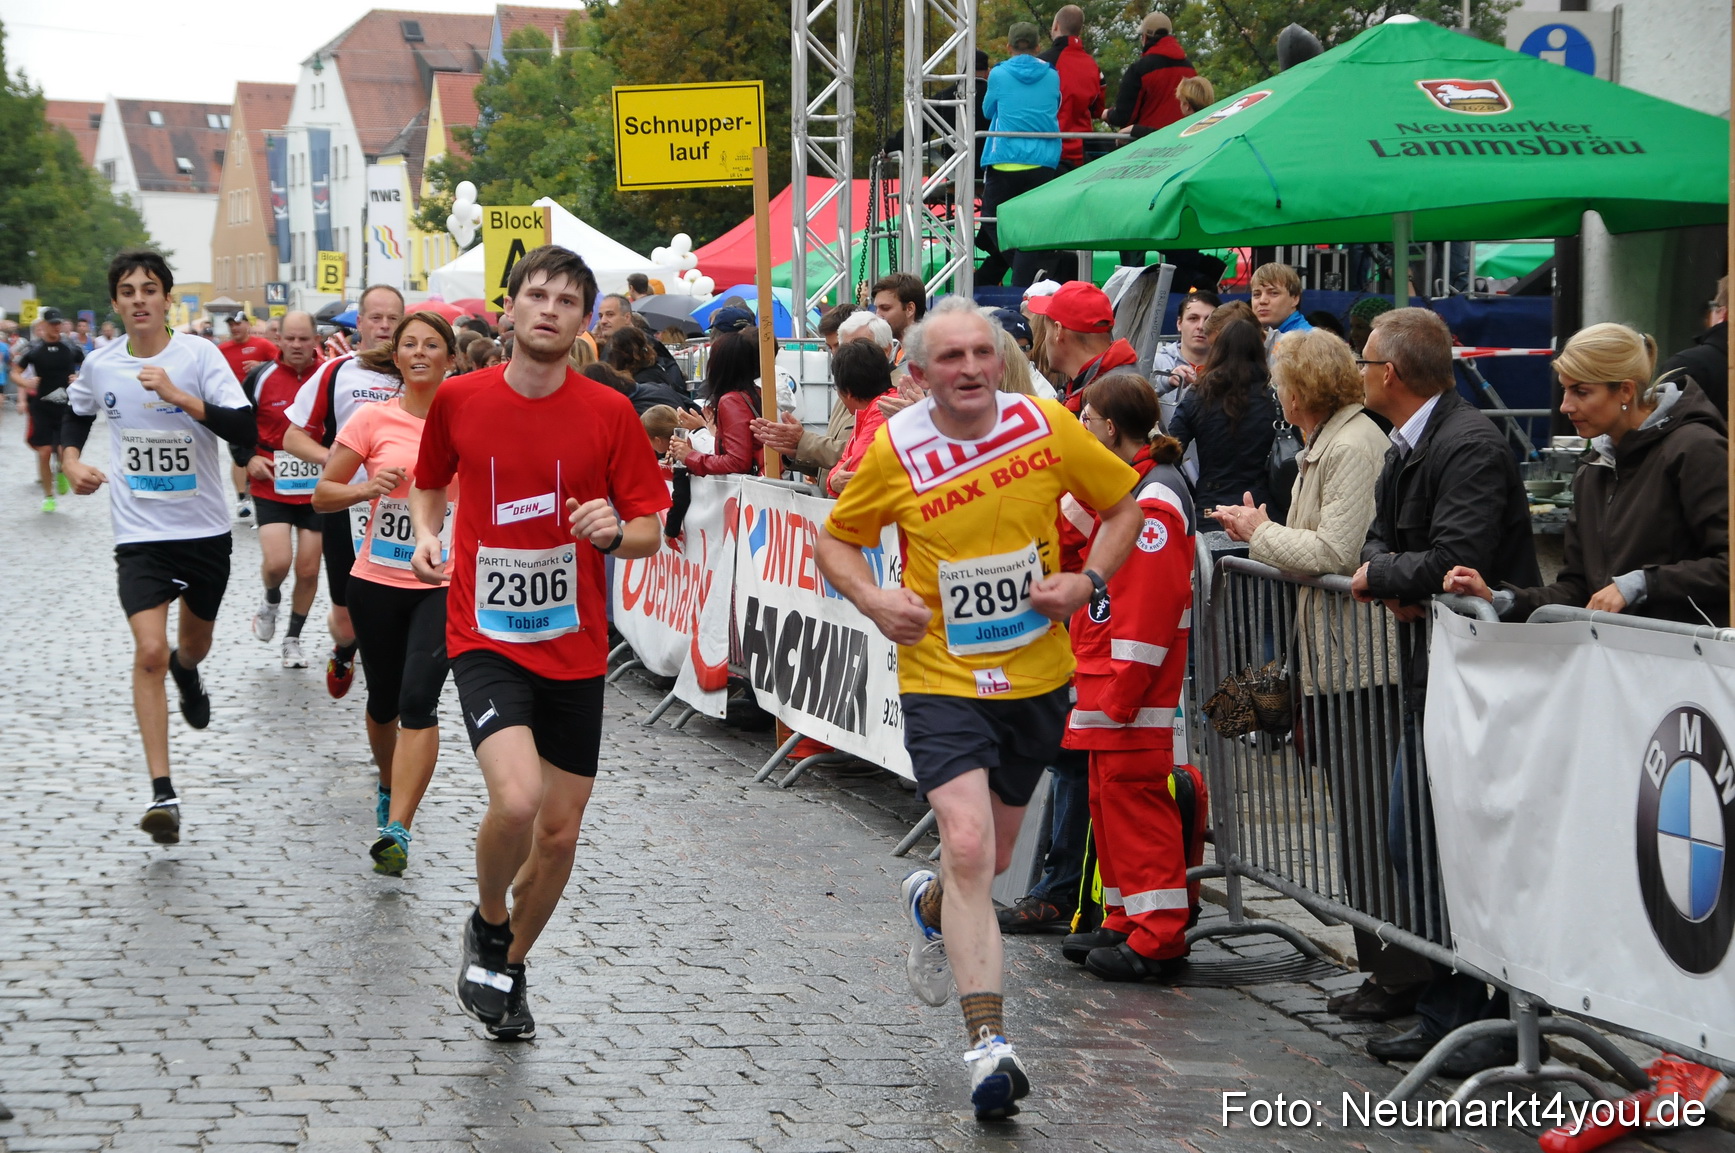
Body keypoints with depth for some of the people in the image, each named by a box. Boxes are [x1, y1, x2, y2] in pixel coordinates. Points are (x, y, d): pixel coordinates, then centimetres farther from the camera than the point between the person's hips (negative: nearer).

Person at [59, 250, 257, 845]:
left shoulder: (199, 355, -11)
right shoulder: (100, 365, -2)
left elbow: (245, 430, -21)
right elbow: (76, 415, 21)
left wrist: (180, 397, -30)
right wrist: (71, 460, 3)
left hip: (206, 528, 0)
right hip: (140, 534, 0)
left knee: (194, 644, 21)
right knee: (149, 651, -16)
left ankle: (186, 669, 61)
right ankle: (161, 793, -15)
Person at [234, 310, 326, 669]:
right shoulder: (260, 377, -4)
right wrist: (247, 458, -4)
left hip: (317, 489, 1)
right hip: (271, 486, -1)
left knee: (309, 569, 5)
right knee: (277, 562, -16)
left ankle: (293, 638, 25)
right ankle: (271, 600, 19)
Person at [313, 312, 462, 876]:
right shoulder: (373, 420, -2)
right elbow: (322, 494, 2)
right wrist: (368, 488, -16)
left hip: (444, 583, -1)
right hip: (378, 580, 1)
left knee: (418, 701, -16)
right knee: (384, 700, 15)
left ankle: (397, 830, -19)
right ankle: (389, 787, 45)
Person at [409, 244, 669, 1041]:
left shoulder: (609, 414, -4)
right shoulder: (459, 399, -2)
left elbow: (649, 532, 1)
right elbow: (429, 483, 17)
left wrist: (614, 531, -21)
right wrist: (425, 532, -4)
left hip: (574, 651, 2)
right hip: (486, 639, -2)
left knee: (560, 829, 8)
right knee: (515, 798, -24)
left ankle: (511, 966, 34)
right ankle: (488, 926, 8)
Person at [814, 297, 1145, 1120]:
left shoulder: (1047, 428, -7)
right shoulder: (894, 453, -10)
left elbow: (1123, 505, 7)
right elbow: (834, 540, 5)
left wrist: (1087, 581, -10)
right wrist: (875, 600, -14)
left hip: (1037, 679, 3)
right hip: (941, 680, -3)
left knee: (989, 858, 16)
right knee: (967, 845, -20)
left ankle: (930, 906, 53)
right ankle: (988, 1040, -17)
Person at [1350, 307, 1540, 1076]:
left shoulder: (1469, 447, -19)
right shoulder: (1406, 449, 13)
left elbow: (1452, 563, -28)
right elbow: (1380, 541, 17)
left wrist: (1379, 573, -10)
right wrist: (1391, 584, -6)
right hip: (1429, 671, 10)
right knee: (1412, 845, 14)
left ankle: (1501, 1025, 5)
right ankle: (1446, 1013, 23)